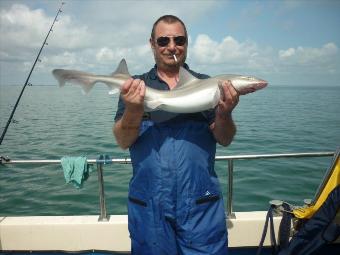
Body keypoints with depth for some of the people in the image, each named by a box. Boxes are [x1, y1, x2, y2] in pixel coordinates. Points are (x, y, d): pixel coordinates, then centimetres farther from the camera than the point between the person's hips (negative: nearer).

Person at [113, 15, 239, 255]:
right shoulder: (135, 86, 4)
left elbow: (225, 140, 0)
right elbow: (123, 141, -4)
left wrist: (224, 113, -21)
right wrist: (134, 109, -23)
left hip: (201, 202, 1)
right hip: (148, 204, 0)